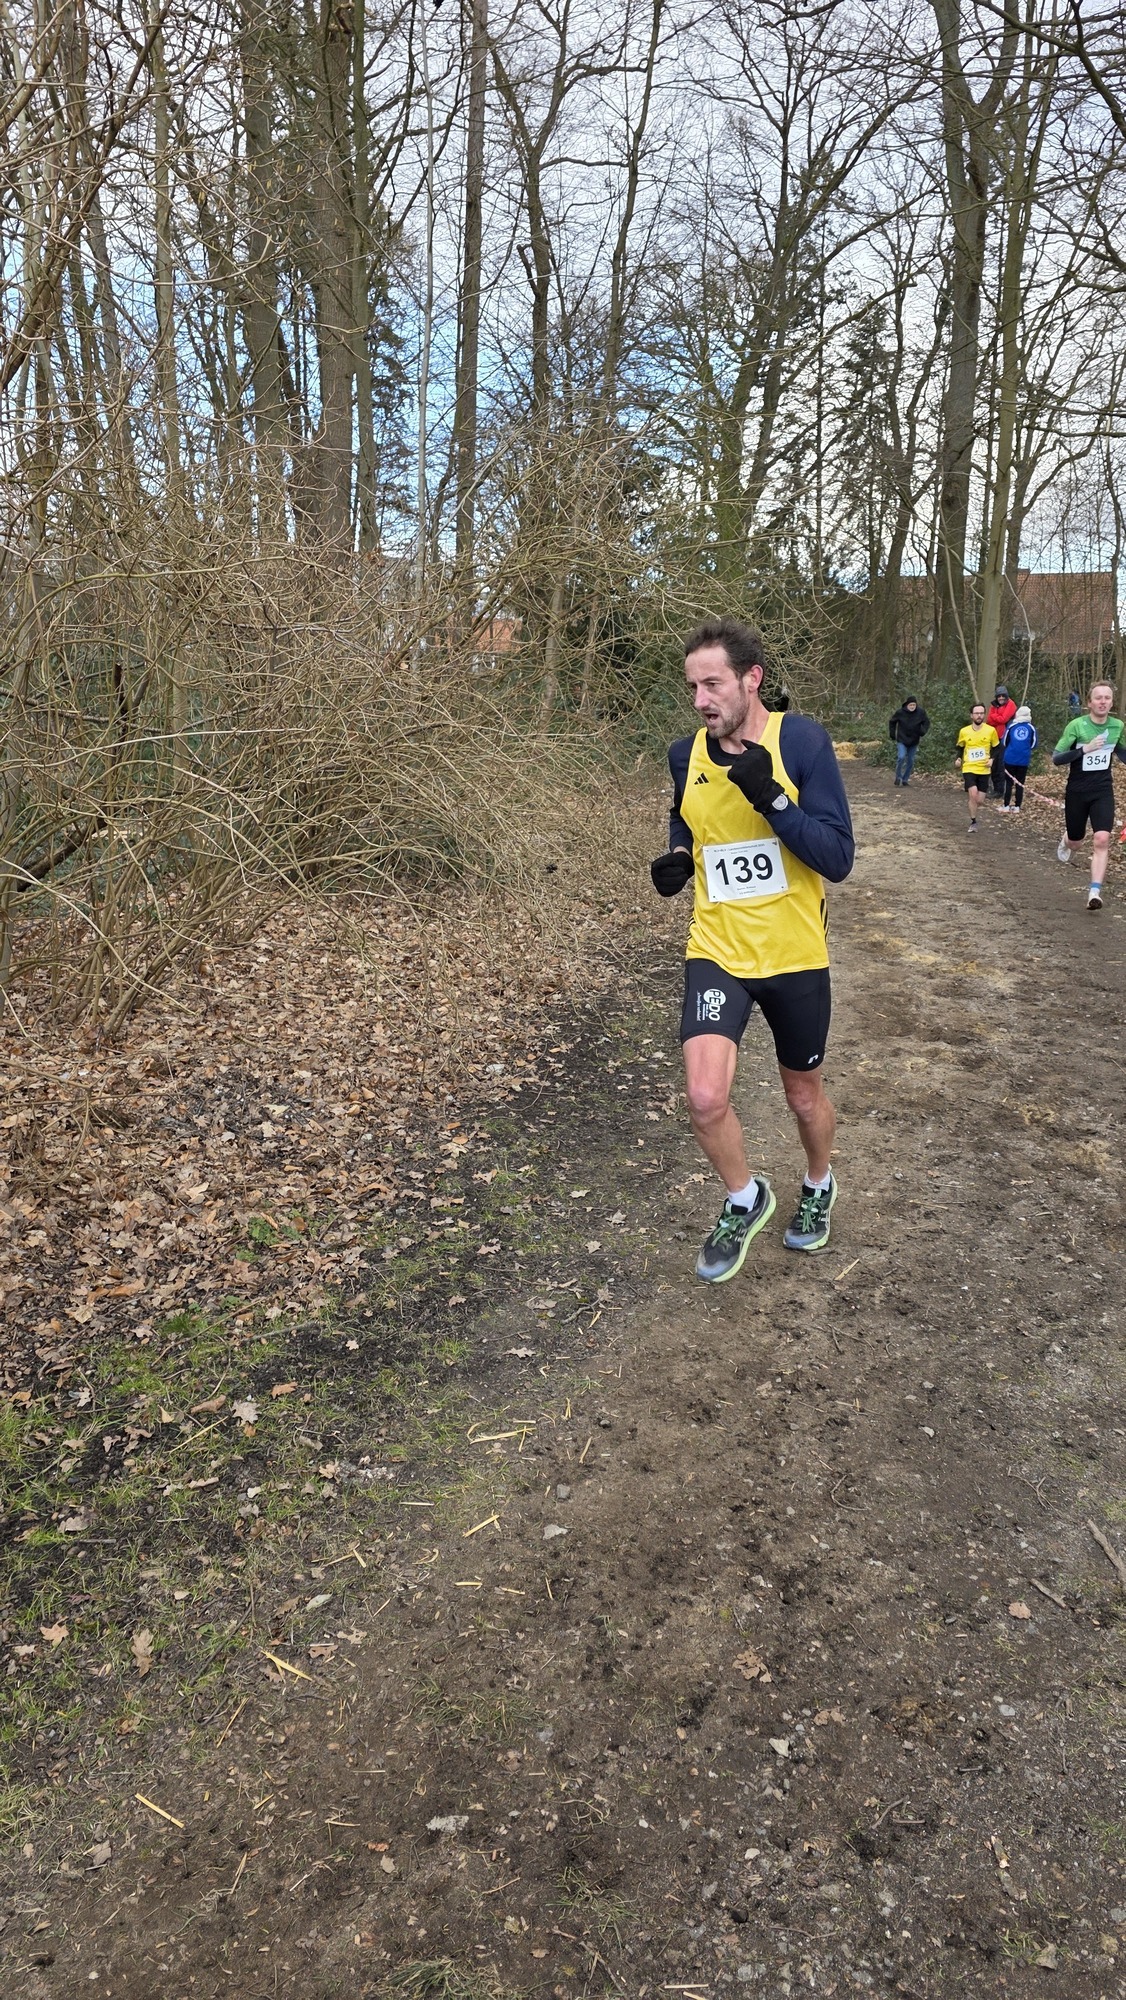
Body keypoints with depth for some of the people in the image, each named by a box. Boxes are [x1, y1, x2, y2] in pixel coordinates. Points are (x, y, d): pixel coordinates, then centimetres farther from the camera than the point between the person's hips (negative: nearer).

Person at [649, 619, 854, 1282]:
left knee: (805, 1097, 16)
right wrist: (678, 859, -2)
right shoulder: (687, 754, -1)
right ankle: (745, 1201, 15)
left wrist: (771, 797, -29)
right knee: (706, 1098, -16)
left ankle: (818, 1186, 50)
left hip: (795, 955, -2)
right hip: (718, 950, 2)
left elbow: (838, 858, -16)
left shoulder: (802, 740, -13)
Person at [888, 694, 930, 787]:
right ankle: (898, 777, -1)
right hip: (902, 740, -3)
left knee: (911, 761, 7)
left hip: (914, 741, 3)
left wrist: (922, 732, -14)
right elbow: (892, 722, 4)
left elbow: (927, 722, 5)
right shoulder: (900, 712, -12)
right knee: (901, 757, -19)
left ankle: (905, 779, 21)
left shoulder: (921, 712, -9)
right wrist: (892, 735, 1)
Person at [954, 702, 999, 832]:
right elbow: (960, 748, 14)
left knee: (979, 800, 0)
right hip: (969, 768, -1)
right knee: (973, 794, -21)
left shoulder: (991, 730, -2)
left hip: (984, 770, 1)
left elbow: (996, 748, 11)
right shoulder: (964, 732, -1)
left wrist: (992, 759, -6)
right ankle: (973, 822, -4)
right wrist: (957, 758, -4)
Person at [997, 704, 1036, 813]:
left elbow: (1004, 742, 6)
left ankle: (1006, 806, 4)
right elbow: (1034, 744, 6)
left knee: (1009, 782, 6)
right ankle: (1017, 807, 6)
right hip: (1024, 760, 0)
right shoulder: (1031, 728, 1)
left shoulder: (1011, 725, 1)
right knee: (1020, 783, 7)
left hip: (1010, 758, 0)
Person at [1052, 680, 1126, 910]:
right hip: (1077, 791, -1)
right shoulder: (1077, 725, -14)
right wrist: (1085, 748, -28)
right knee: (1075, 843, 13)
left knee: (1102, 839, -18)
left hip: (1103, 791, 2)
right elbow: (1056, 757, -16)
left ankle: (1095, 892, -15)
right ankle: (1065, 842, 52)